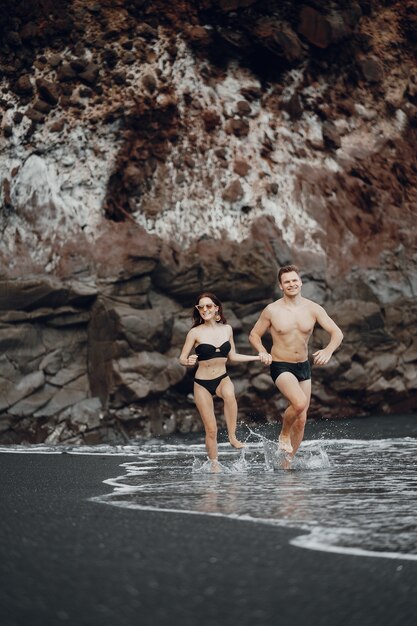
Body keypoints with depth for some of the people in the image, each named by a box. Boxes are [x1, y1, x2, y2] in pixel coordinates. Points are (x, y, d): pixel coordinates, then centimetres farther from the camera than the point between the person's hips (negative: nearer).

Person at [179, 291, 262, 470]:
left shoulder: (226, 329, 4)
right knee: (211, 430, -3)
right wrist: (189, 361, -28)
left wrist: (258, 357, 13)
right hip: (202, 383, -2)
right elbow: (182, 358, -5)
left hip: (222, 379, 2)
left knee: (229, 394, -36)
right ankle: (214, 466, 12)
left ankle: (232, 436, -26)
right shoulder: (195, 332, -7)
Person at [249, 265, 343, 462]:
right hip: (281, 366, -4)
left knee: (301, 420, 8)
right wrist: (262, 352, -17)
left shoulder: (313, 309, -4)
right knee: (300, 403, -30)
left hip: (304, 366, 4)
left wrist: (328, 350, -26)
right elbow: (254, 335, 3)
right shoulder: (272, 310, -9)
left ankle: (288, 459, 26)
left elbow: (337, 333, -6)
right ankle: (284, 435, -2)